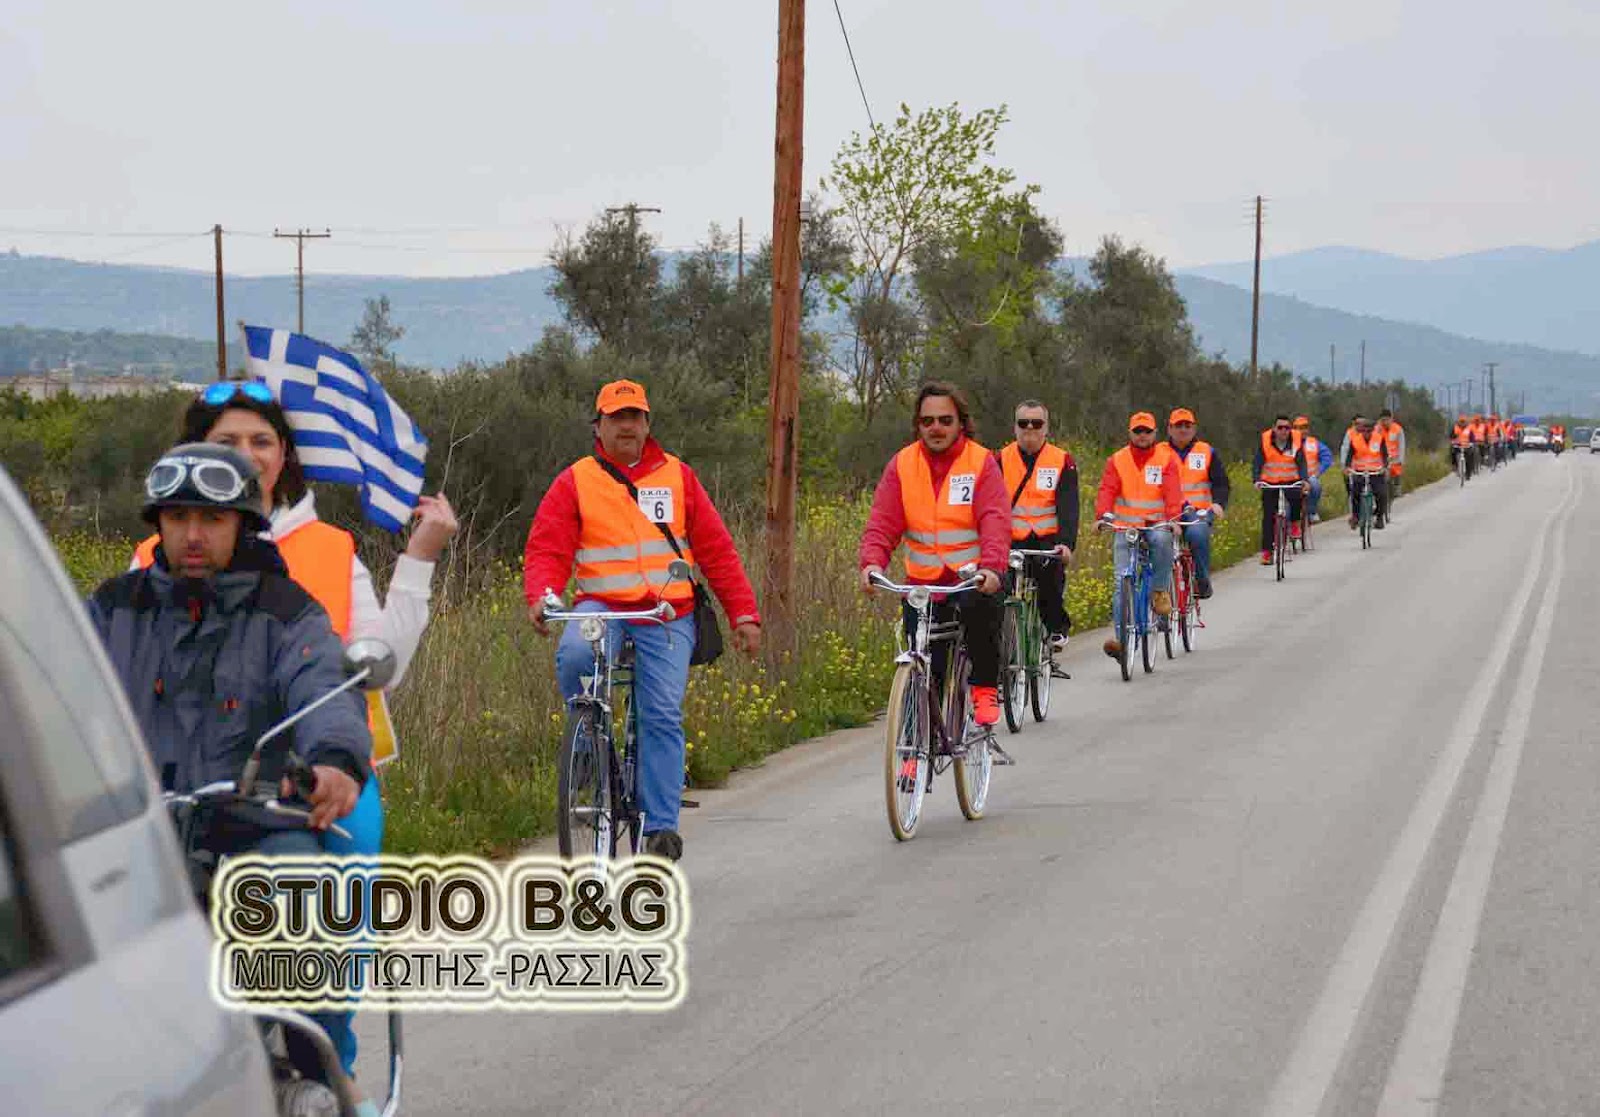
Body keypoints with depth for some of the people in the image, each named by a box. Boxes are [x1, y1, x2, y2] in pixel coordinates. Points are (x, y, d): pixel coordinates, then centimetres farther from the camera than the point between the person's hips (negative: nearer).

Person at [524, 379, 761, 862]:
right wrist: (541, 597, -21)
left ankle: (661, 824, -6)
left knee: (662, 714, -12)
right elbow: (546, 550, 0)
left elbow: (717, 550, 11)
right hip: (602, 607, -1)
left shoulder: (677, 477, 10)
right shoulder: (574, 482, 6)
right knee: (574, 653, -32)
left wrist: (744, 614, 4)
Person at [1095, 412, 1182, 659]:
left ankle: (1160, 590, -16)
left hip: (1157, 525, -1)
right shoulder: (1117, 460, 7)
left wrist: (1173, 519, -27)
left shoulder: (1165, 459, 4)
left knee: (1162, 540, -37)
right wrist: (1102, 516, -24)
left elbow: (1172, 491, -9)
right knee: (1122, 583, -9)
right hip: (1125, 527, 1)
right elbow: (1107, 490, -5)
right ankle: (1121, 636, -8)